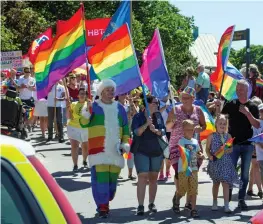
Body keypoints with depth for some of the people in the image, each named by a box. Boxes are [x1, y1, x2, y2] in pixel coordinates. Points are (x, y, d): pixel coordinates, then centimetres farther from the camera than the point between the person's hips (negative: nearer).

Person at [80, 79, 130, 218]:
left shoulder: (119, 108, 12)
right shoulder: (94, 106, -1)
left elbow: (125, 127, 18)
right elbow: (84, 124, -11)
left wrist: (125, 142, 7)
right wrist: (86, 114, -30)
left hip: (115, 150, 5)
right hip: (99, 149, -4)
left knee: (113, 178, 9)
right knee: (101, 177, -10)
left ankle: (104, 203, 26)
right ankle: (102, 207, -4)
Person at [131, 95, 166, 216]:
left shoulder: (158, 115, 7)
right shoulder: (138, 116, -4)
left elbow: (163, 131, 2)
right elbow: (136, 132, -15)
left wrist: (155, 130, -18)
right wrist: (146, 124, -28)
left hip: (157, 151, 4)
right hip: (141, 151, -4)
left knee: (153, 177, 9)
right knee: (142, 177, -12)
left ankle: (151, 203, 20)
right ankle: (140, 206, -13)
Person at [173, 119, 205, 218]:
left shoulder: (195, 141, 12)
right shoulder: (181, 141, -5)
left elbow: (198, 152, 19)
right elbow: (181, 154, -13)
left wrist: (201, 155, -4)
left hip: (193, 169, 4)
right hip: (183, 169, -4)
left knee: (194, 190, 0)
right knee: (182, 189, 6)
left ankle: (194, 209, 3)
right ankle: (176, 203, 33)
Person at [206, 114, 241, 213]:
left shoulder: (228, 136, 3)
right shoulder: (212, 136, -2)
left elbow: (231, 149, 5)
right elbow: (207, 149, 1)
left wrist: (225, 150, -15)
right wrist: (210, 156, -17)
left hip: (226, 162, 1)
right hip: (215, 162, -1)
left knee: (225, 183, -7)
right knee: (216, 183, 11)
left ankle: (226, 205, -7)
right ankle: (215, 203, 26)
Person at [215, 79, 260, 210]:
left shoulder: (252, 107, 1)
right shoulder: (231, 104, 1)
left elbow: (257, 125, -6)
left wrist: (247, 113, -19)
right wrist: (218, 107, -18)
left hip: (247, 145, 1)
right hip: (233, 144, -1)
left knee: (245, 174, 6)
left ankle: (241, 199, 14)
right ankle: (227, 198, 7)